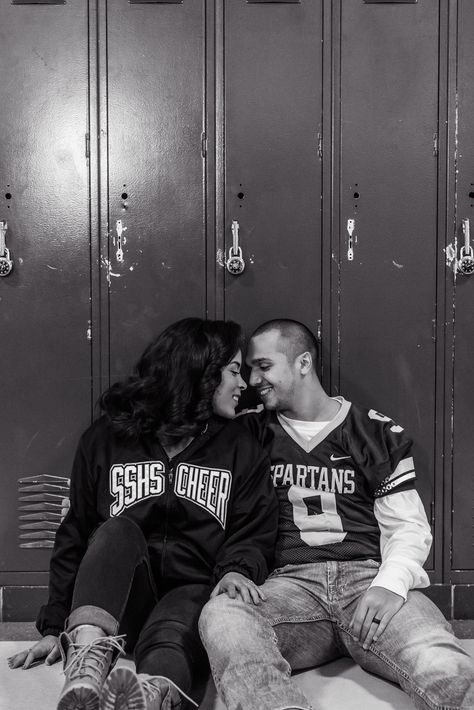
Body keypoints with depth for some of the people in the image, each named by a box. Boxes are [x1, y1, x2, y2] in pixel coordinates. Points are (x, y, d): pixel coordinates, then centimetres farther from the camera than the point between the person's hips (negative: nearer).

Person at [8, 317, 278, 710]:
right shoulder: (106, 438, 11)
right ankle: (87, 658, -56)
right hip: (120, 600, 1)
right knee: (118, 531, -31)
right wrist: (56, 626, 4)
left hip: (192, 594, -1)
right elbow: (75, 537, 11)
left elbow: (254, 533, 7)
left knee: (169, 638, -36)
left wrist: (237, 570, -16)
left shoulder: (242, 450, 14)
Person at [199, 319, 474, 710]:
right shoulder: (253, 432, 17)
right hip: (292, 583, 2)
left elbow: (409, 527, 10)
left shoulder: (377, 433, 13)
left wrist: (389, 585, -11)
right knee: (221, 615, -35)